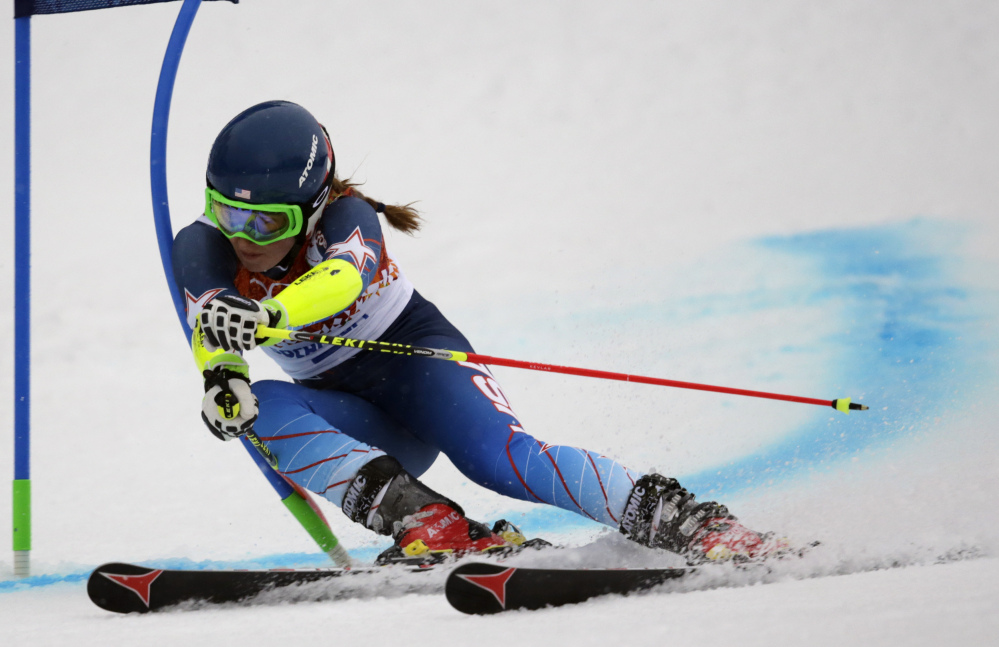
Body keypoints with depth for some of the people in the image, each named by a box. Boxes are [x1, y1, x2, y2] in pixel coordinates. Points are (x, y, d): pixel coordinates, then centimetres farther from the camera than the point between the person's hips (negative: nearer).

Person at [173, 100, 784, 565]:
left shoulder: (344, 217, -24)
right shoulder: (201, 251, -13)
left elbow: (340, 280, -48)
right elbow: (213, 333, -31)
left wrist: (266, 313, -67)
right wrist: (221, 378, -54)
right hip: (355, 419, 4)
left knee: (498, 456, -32)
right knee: (265, 409, -27)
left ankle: (680, 519, -31)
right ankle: (428, 524, -39)